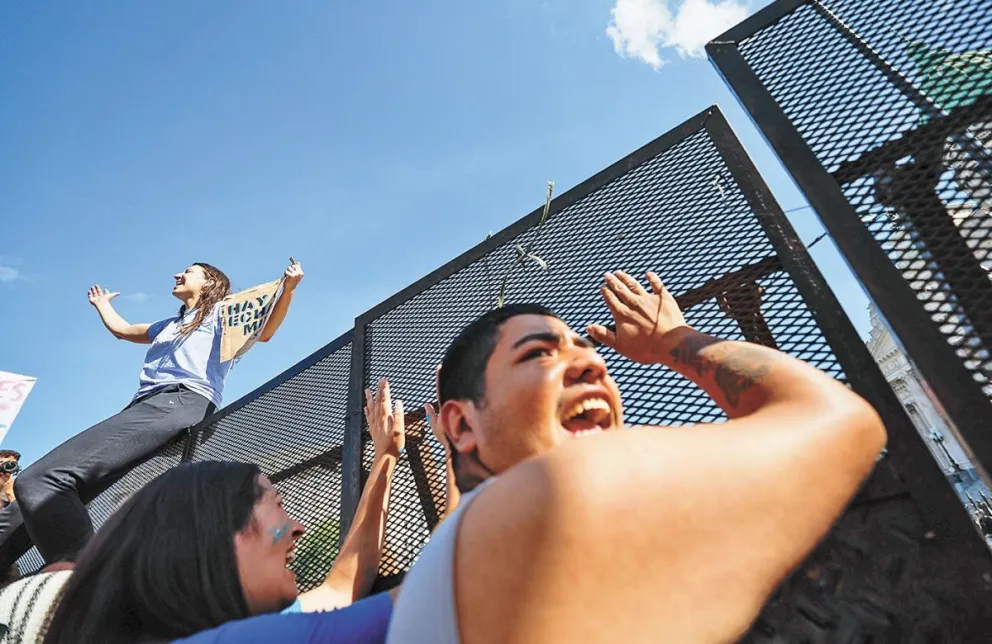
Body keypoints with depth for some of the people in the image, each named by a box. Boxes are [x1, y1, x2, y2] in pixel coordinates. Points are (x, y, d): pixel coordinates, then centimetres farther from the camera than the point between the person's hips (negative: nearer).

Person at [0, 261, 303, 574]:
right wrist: (102, 304, 71)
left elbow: (262, 332, 0)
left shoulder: (221, 312, 17)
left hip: (180, 402, -8)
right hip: (145, 405, 8)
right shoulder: (170, 325, 41)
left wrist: (287, 290, -13)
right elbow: (122, 329, 57)